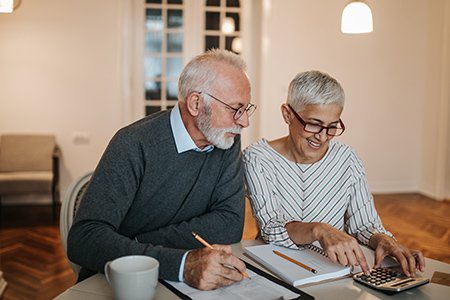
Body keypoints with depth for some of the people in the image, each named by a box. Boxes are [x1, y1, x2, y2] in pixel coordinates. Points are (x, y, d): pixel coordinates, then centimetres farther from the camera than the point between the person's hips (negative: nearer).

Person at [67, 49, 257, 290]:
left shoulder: (228, 143, -3)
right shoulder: (134, 145, -18)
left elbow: (231, 225, -10)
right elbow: (83, 239, -27)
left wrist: (138, 244, -17)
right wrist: (181, 263, -37)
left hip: (179, 283, 4)